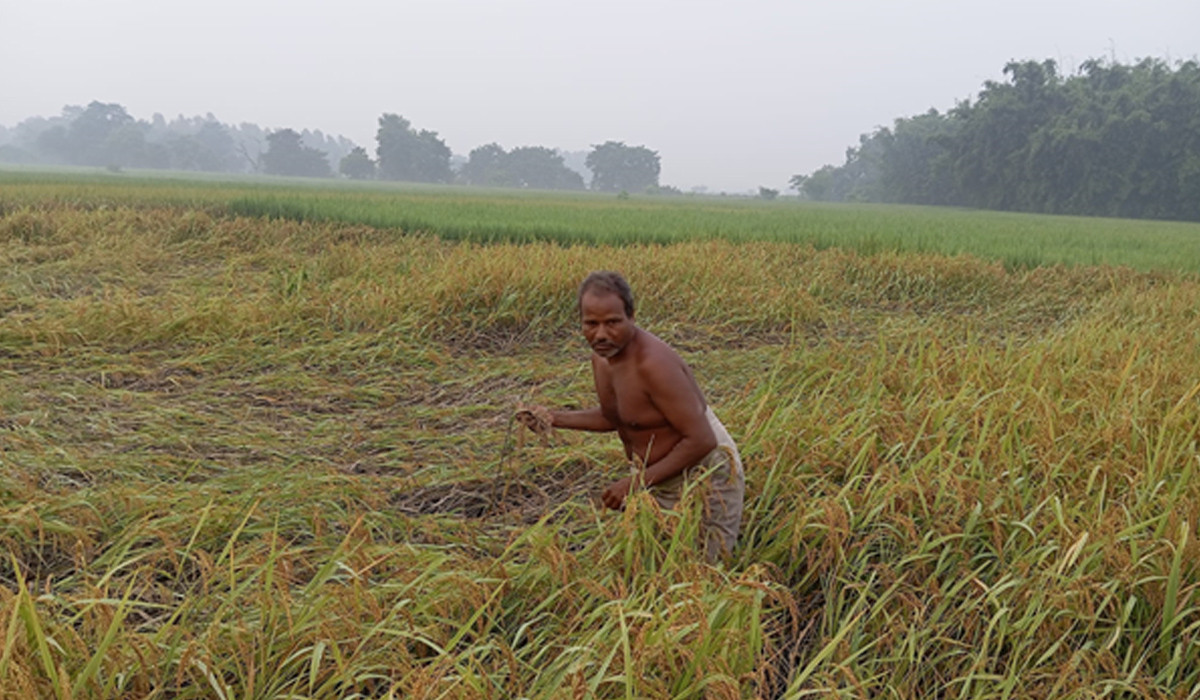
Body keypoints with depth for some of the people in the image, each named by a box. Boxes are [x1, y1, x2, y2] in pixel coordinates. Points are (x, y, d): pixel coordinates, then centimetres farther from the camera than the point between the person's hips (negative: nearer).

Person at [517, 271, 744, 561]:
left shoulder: (653, 362, -30)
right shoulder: (602, 356, -3)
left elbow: (701, 440, -30)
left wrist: (638, 482, -27)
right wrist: (553, 418, 2)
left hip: (703, 478, -8)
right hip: (657, 478, 8)